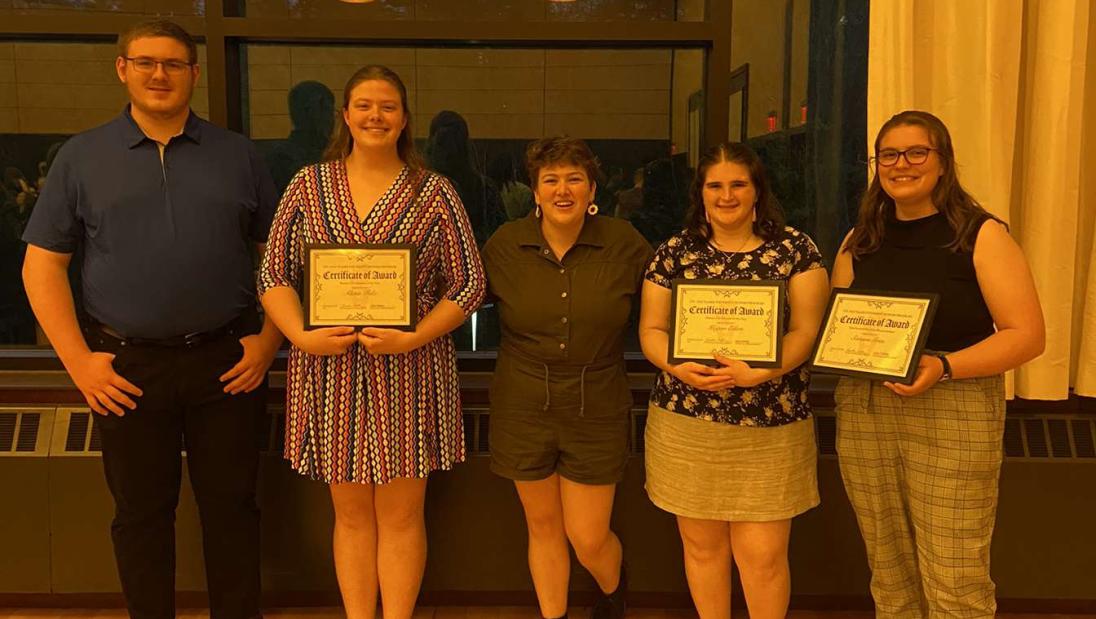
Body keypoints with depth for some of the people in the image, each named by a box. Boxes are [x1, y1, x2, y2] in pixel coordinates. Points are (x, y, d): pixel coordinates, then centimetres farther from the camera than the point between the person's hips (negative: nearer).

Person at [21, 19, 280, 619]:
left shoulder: (238, 154, 6)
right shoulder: (81, 157, 5)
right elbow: (42, 264, 4)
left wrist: (269, 340, -2)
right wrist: (78, 359, -4)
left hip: (225, 363, 0)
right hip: (126, 367, 0)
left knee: (231, 505, 9)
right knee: (141, 512, 11)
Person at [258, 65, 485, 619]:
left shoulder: (434, 193, 0)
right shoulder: (308, 185, 6)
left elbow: (468, 283, -1)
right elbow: (274, 274, 5)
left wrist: (413, 338, -14)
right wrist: (301, 335, -12)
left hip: (408, 372, -1)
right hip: (330, 370, 2)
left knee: (401, 516, 8)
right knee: (351, 513, 13)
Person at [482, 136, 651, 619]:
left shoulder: (623, 244, -6)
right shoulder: (505, 245, -4)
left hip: (596, 411, -1)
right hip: (523, 408, 1)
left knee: (589, 539, 5)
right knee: (543, 526, 15)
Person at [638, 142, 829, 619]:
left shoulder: (795, 249, 1)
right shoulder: (674, 253, 5)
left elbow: (806, 329, -5)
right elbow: (651, 329, 4)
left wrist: (759, 372, -22)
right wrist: (678, 366, -17)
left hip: (770, 426, -1)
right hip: (686, 420, 2)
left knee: (763, 552, 3)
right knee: (701, 543, 12)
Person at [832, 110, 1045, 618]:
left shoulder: (980, 235, -3)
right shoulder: (859, 242, 10)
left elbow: (1027, 335, -8)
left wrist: (943, 366, -21)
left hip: (954, 415, -4)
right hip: (863, 414, 4)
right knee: (888, 571, 13)